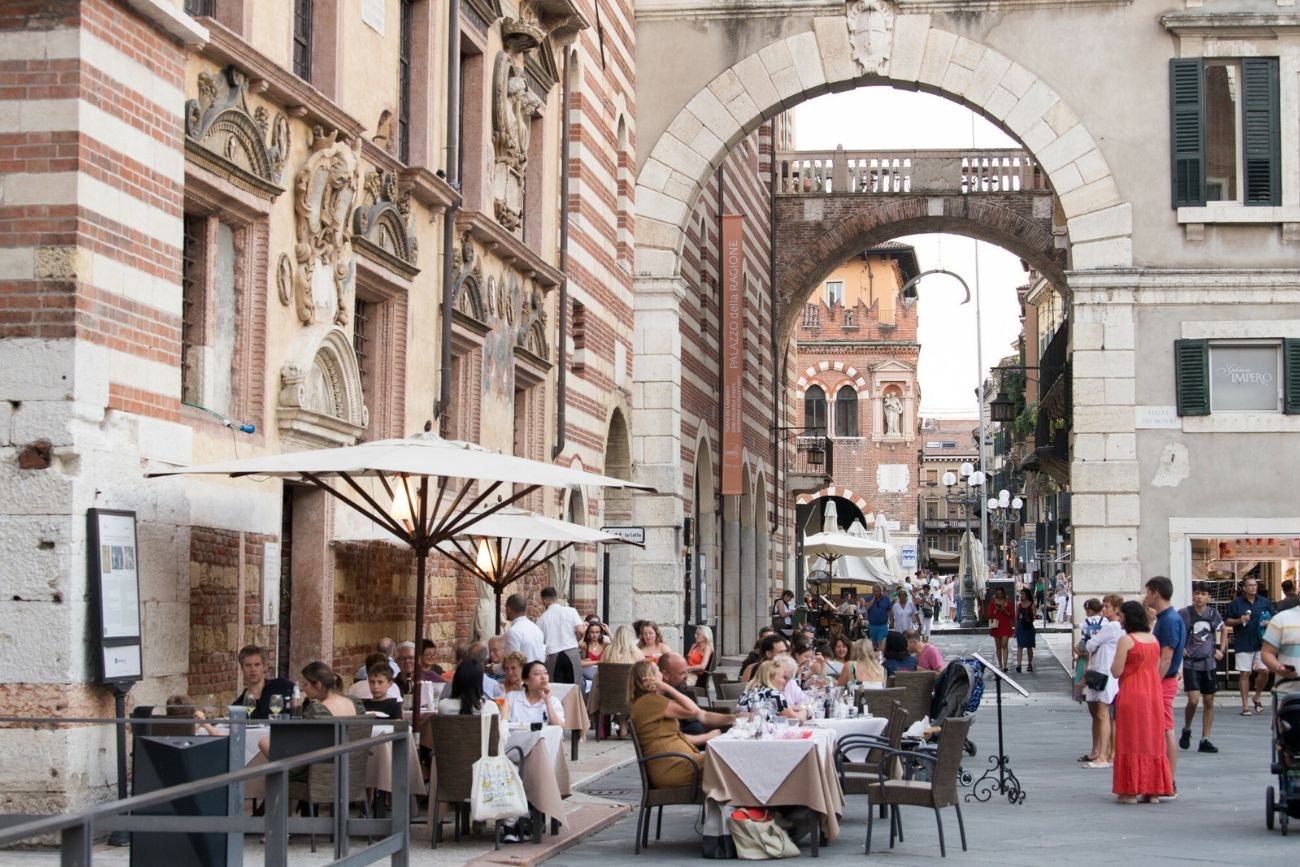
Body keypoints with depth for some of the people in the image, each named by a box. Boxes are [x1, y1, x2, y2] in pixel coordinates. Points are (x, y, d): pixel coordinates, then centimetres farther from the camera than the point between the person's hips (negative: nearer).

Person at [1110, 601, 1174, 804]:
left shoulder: (1126, 640, -13)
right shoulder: (1154, 639, 9)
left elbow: (1116, 671, -13)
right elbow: (1157, 667, 14)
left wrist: (1113, 663, 5)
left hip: (1131, 696, -6)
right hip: (1153, 694, 6)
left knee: (1132, 741, -1)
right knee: (1152, 741, 10)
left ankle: (1130, 791, 0)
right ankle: (1154, 790, 12)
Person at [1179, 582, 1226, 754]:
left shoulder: (1213, 614, 2)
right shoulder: (1184, 614, -8)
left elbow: (1223, 630, 21)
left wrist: (1222, 649, 11)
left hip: (1209, 663, 4)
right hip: (1191, 663, -4)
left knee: (1209, 702, 5)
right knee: (1193, 700, -15)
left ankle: (1205, 740, 12)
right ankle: (1186, 730, 11)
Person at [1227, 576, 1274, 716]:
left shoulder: (1265, 602, 9)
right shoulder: (1236, 603, 2)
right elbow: (1227, 622, 6)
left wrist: (1269, 623, -5)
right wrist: (1239, 620, -12)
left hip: (1261, 644, 2)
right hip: (1243, 645, -2)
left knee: (1264, 671, -4)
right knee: (1244, 674, -1)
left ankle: (1257, 697, 23)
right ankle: (1245, 706, 4)